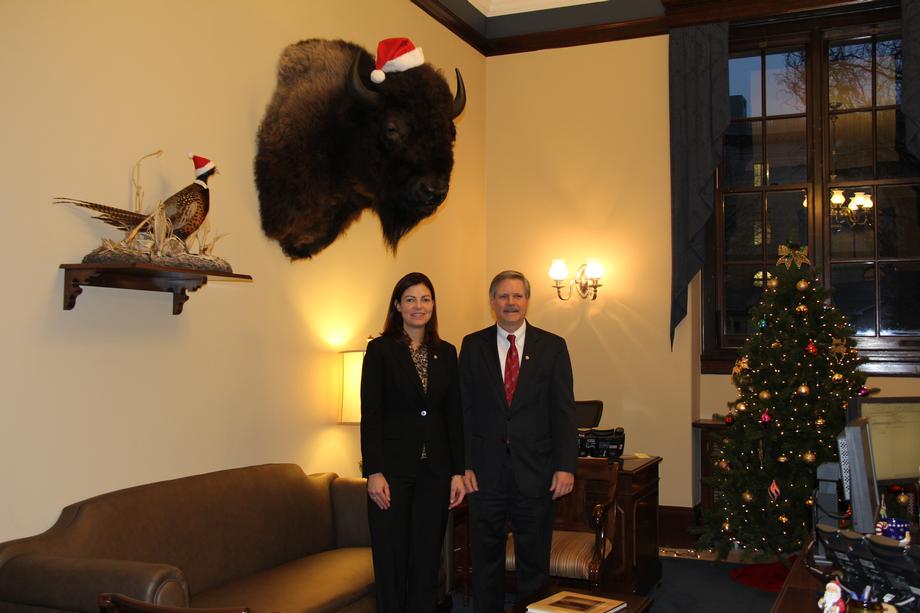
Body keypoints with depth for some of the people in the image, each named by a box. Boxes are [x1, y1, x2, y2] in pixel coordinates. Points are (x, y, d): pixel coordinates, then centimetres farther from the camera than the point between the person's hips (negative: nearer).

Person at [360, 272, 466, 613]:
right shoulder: (380, 350, -3)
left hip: (434, 469, 4)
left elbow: (454, 415, 9)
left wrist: (458, 471, 3)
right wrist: (374, 472, -14)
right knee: (391, 558, 4)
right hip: (393, 468, -3)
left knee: (427, 557, 8)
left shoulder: (446, 353, 9)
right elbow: (370, 414, -7)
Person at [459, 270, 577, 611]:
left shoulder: (552, 346, 3)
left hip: (535, 469, 0)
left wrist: (565, 466, -7)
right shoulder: (473, 346, 5)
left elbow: (564, 411, 0)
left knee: (534, 559, 10)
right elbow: (464, 409, 2)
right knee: (485, 559, 11)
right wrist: (464, 464, -5)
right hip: (486, 468, 1)